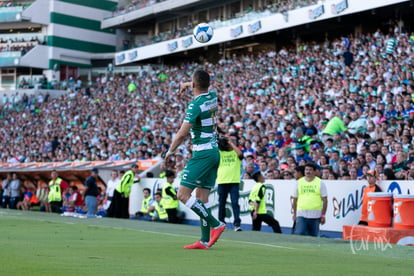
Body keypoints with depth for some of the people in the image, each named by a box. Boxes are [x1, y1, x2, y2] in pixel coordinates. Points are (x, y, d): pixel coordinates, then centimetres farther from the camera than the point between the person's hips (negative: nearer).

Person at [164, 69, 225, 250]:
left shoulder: (196, 104, -16)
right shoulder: (212, 97, 7)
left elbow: (182, 133, -16)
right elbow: (205, 88, 36)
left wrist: (170, 151, -2)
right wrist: (188, 84, 48)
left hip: (202, 154, -9)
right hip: (214, 152, 9)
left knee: (183, 194, -10)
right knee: (201, 198, 9)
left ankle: (215, 224, -13)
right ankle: (205, 240, 7)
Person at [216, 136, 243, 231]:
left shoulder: (236, 152, 7)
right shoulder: (219, 152, 12)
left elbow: (240, 154, -15)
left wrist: (231, 143, -8)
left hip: (234, 182, -2)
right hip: (222, 182, 2)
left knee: (235, 203, -9)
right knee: (222, 203, 9)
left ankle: (237, 224, -12)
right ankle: (221, 222, 19)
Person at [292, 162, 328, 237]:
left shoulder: (320, 183, 2)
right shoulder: (299, 182, 6)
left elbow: (325, 200, 2)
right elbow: (295, 199, 11)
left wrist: (323, 215, -3)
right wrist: (294, 213, 10)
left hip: (315, 216, 0)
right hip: (301, 215, 0)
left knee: (313, 236, 6)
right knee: (299, 235, -12)